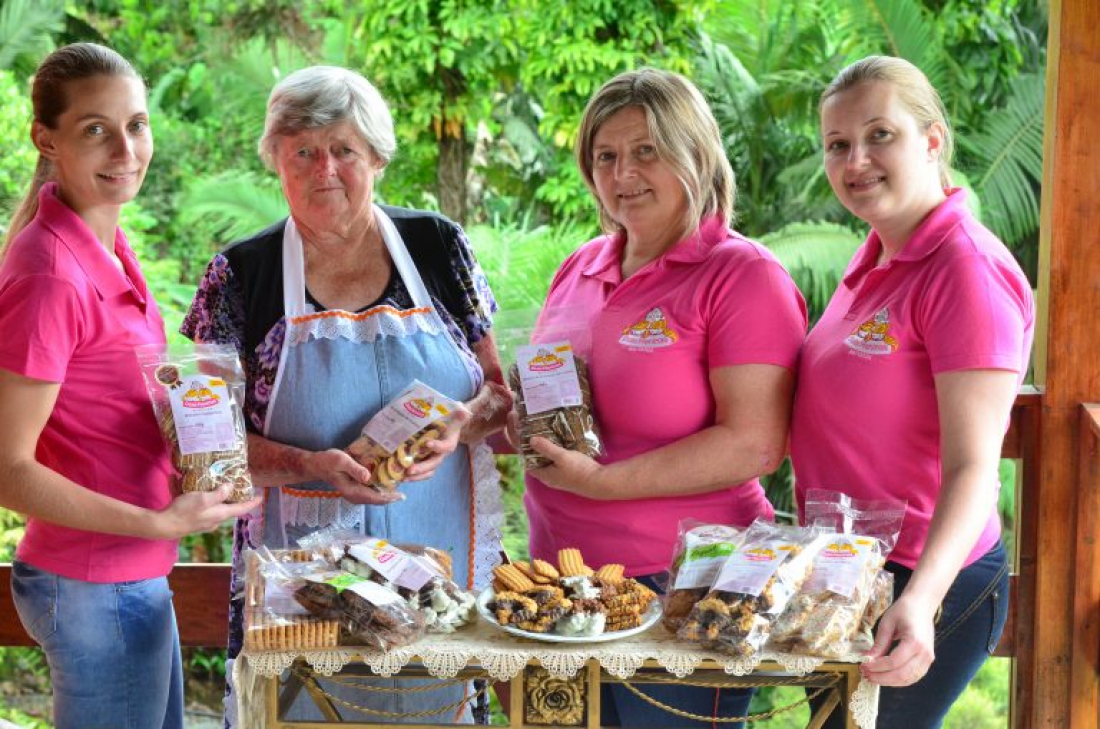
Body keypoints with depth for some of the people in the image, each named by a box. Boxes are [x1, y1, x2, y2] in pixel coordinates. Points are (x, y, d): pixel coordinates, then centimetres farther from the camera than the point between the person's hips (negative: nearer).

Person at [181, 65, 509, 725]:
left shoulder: (439, 246, 4)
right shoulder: (241, 276, -1)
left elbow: (501, 391, 7)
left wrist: (458, 429, -15)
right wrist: (310, 466, -19)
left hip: (443, 566, 2)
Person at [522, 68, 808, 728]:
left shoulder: (743, 275, -10)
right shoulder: (580, 269, 11)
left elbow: (756, 445, -18)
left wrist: (601, 480, -21)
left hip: (685, 585, -6)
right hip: (562, 570, 6)